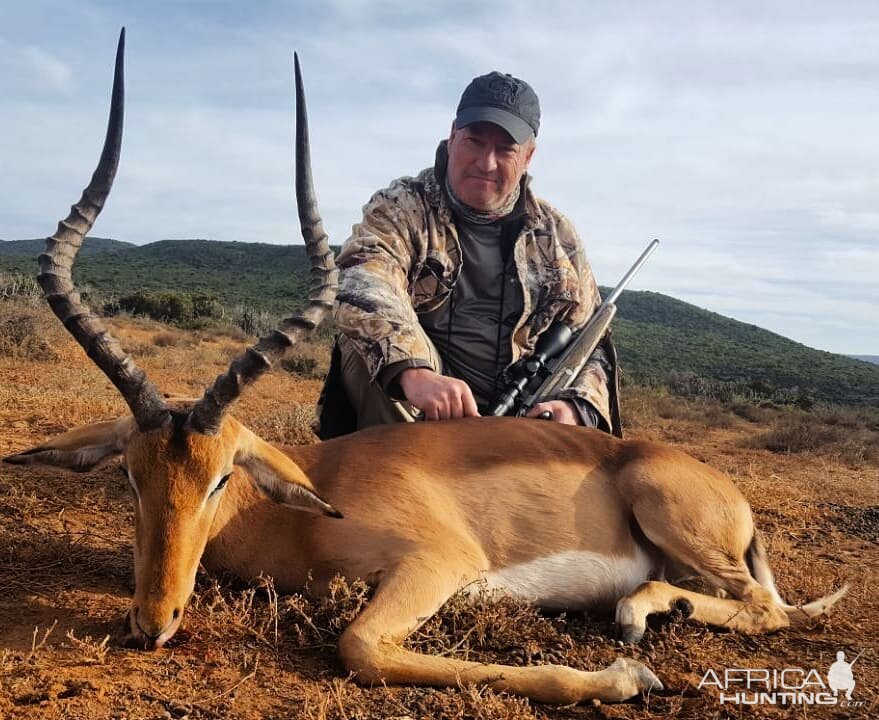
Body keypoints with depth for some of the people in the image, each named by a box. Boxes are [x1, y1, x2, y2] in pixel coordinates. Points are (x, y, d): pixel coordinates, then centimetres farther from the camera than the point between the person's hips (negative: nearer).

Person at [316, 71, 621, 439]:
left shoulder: (556, 235, 9)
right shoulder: (402, 207, -2)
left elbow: (590, 344, 10)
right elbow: (362, 284, -23)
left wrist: (576, 409, -13)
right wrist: (413, 370, -43)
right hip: (405, 421, -2)